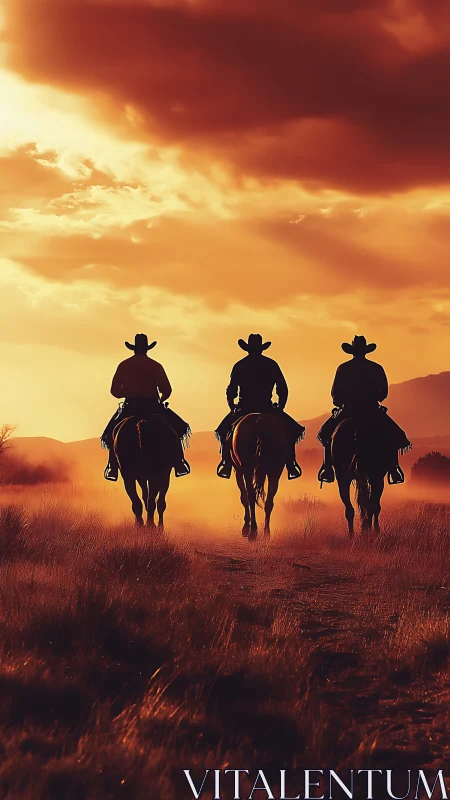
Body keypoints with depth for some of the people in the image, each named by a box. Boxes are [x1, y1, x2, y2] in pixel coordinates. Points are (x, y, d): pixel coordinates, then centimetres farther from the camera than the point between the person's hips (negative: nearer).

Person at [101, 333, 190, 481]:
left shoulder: (124, 365, 4)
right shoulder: (156, 366, 0)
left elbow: (114, 391, 2)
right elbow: (167, 390, -4)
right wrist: (161, 399, 17)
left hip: (131, 406, 1)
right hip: (153, 406, -1)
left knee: (112, 433, 20)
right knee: (177, 427, 18)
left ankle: (112, 468, 4)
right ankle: (179, 464, 7)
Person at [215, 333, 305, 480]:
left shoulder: (239, 366, 3)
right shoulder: (271, 365, 3)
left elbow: (231, 391, 1)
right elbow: (283, 389, 1)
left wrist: (233, 408, 14)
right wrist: (280, 407, 12)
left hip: (244, 408, 0)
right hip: (267, 408, 0)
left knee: (225, 428, 23)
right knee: (291, 429, 17)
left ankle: (226, 465, 8)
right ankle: (291, 466, 3)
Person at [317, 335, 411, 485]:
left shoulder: (343, 369, 1)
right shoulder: (376, 369, 2)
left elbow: (335, 392, 1)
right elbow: (384, 391, 2)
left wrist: (340, 404, 20)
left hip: (348, 410, 0)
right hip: (372, 410, 0)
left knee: (327, 432, 22)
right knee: (394, 435, 17)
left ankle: (328, 468, 7)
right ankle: (393, 468, 1)